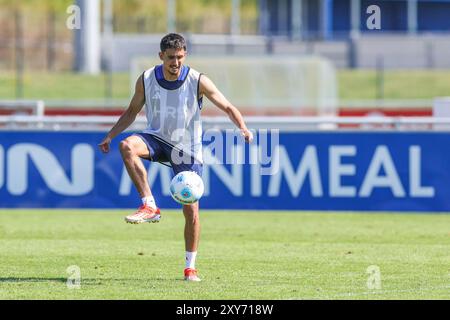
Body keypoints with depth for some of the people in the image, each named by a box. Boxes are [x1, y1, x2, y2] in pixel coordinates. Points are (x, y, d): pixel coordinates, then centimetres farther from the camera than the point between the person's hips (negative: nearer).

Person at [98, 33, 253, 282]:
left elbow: (227, 107, -7)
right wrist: (110, 136, 0)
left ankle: (190, 266, 10)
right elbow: (132, 111, 10)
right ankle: (149, 206, -28)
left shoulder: (198, 81, -12)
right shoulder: (146, 80, -6)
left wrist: (243, 129, -26)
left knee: (191, 208, -6)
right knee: (127, 145, -32)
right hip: (157, 138, 2)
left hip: (187, 148, -2)